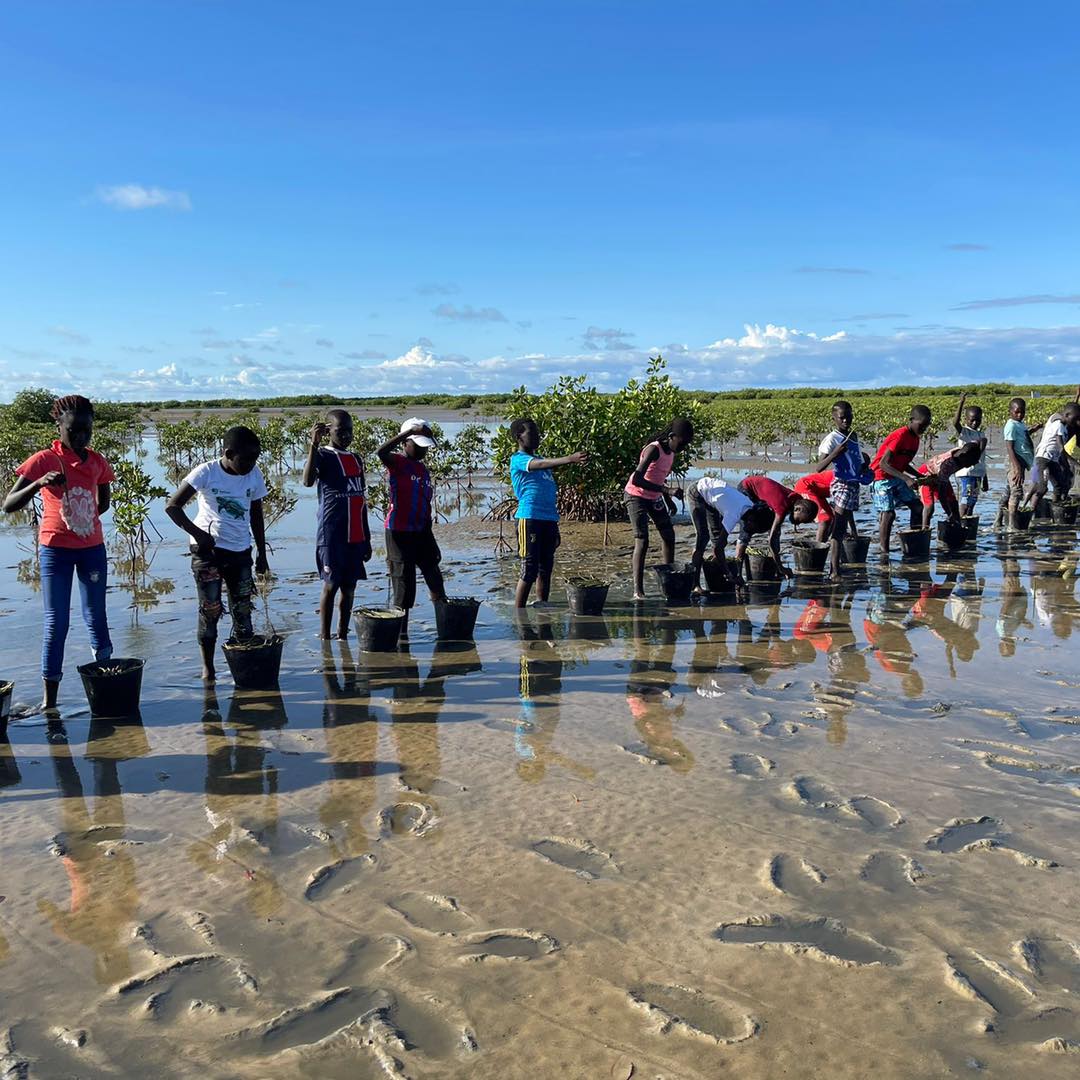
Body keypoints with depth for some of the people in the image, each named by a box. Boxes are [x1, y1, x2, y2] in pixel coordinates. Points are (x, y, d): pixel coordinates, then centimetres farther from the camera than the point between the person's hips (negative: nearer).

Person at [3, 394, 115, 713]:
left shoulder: (97, 462, 2)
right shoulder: (43, 460, -9)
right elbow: (9, 505, -15)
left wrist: (81, 519, 7)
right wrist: (39, 483, -30)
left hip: (92, 547, 3)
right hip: (55, 549, -3)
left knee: (96, 616, 11)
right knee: (56, 621, -3)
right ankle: (49, 700, 2)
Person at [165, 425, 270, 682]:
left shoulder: (254, 476, 1)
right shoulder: (206, 472, -12)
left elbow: (256, 516, 11)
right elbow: (172, 506, -12)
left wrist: (262, 554, 12)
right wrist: (197, 533, -21)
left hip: (240, 552, 4)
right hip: (208, 550, -4)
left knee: (243, 609, 6)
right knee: (210, 609, -1)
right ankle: (208, 666, 10)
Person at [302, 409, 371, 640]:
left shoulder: (356, 459, 16)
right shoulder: (323, 455, -4)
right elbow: (308, 481, -26)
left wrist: (366, 539, 18)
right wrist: (315, 443, -30)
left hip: (355, 536, 6)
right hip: (332, 535, -6)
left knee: (349, 586, 9)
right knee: (331, 585, -2)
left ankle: (343, 635, 18)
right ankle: (324, 637, 6)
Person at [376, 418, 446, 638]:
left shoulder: (423, 469, 15)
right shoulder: (398, 463, -6)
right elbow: (381, 452, -32)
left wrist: (432, 543, 18)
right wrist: (410, 431, -30)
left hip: (420, 531, 7)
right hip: (399, 531, -7)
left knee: (435, 578, 9)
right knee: (404, 583, -2)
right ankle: (401, 629, 7)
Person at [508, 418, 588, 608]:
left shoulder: (541, 459, 22)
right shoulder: (517, 460, -4)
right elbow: (541, 464, -25)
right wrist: (569, 459, -38)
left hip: (549, 520, 8)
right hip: (529, 518, -8)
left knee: (545, 569, 10)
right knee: (529, 570, -8)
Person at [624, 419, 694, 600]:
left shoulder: (671, 451, 0)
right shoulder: (653, 450, -26)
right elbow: (637, 479, -36)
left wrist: (668, 500, 16)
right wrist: (666, 490, -39)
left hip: (655, 497, 9)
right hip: (636, 496, -9)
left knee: (669, 537, 11)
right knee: (642, 541, -15)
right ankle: (638, 590, -16)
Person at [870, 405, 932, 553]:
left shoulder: (915, 438, 7)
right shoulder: (900, 436, -21)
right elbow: (883, 464, -25)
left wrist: (919, 476, 2)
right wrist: (906, 479, -31)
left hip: (897, 478, 9)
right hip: (882, 477, -9)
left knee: (917, 506, 3)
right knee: (888, 513, -15)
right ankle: (884, 552, -10)